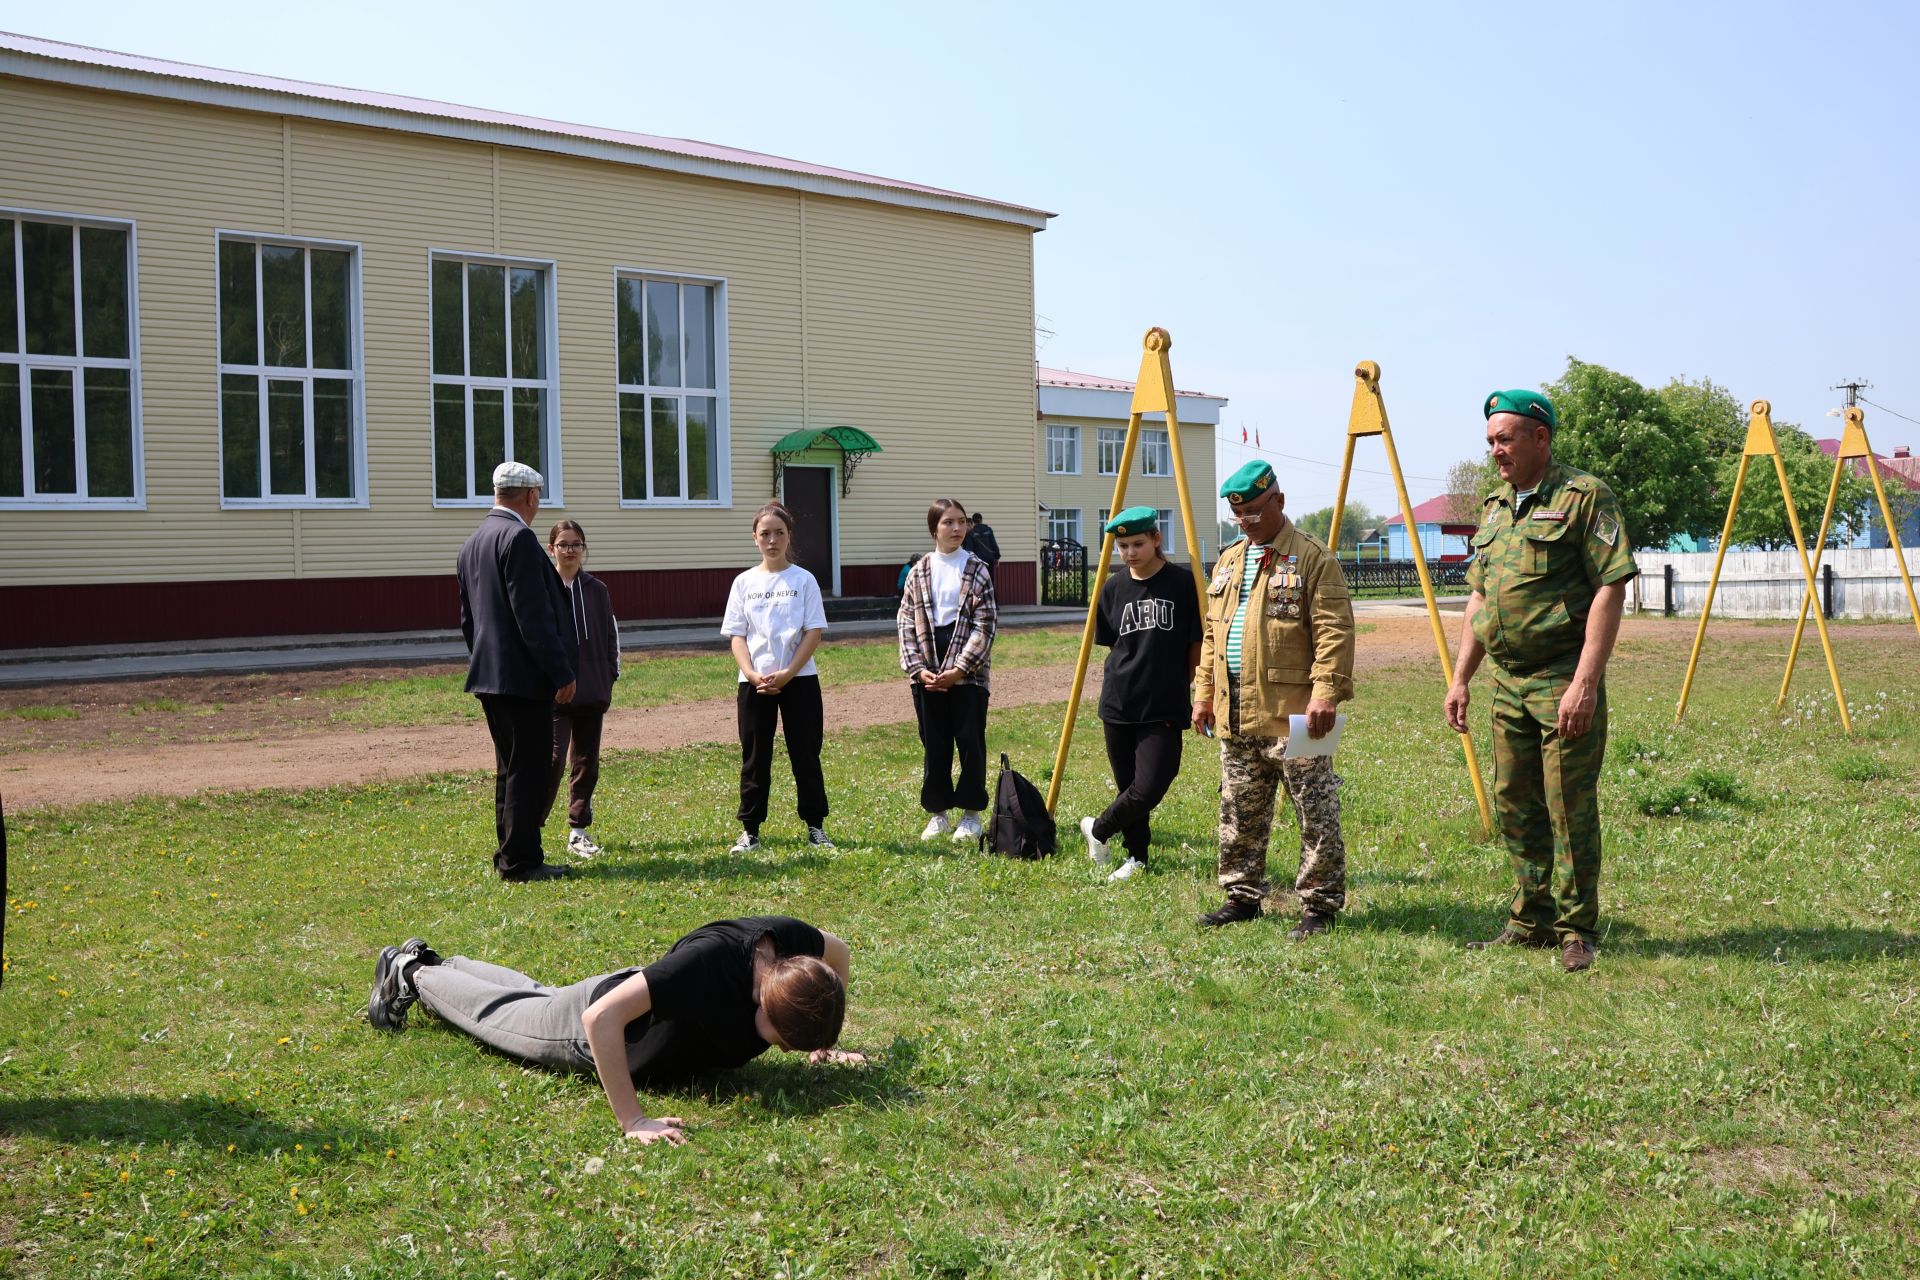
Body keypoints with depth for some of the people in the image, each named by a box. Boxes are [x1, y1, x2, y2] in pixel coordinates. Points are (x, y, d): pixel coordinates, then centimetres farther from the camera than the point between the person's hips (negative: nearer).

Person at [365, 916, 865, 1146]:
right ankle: (411, 974, 51)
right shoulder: (707, 961, -49)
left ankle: (430, 962, 59)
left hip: (651, 1001, 7)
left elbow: (839, 952, -5)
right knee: (495, 1012, 23)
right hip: (591, 1031, -7)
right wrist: (632, 1120, -49)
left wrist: (824, 1044, -7)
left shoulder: (793, 941, -30)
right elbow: (601, 1018, -51)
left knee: (538, 998, 35)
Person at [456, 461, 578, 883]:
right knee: (529, 770, -4)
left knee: (510, 769, 16)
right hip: (523, 675, -10)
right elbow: (533, 615, -20)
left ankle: (512, 856, 22)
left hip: (489, 674, 10)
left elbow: (467, 617, 20)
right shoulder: (519, 537, -14)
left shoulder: (473, 542, 15)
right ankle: (520, 861, -1)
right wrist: (561, 673, -18)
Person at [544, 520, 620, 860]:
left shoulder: (596, 590, 8)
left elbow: (611, 634, 14)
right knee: (553, 760, -12)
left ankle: (578, 832, 19)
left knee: (587, 762, 9)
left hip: (592, 692, 4)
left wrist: (610, 676, 5)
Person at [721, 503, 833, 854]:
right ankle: (749, 830, 13)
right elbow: (737, 636, 3)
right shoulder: (744, 582, 5)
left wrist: (787, 674, -15)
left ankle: (815, 826, 15)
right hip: (754, 683, 2)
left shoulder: (803, 580, 0)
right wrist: (752, 674, -13)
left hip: (799, 680, -1)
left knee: (806, 755, 4)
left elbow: (814, 632, -5)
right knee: (754, 758, 6)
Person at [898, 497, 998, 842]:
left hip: (967, 673, -2)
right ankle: (938, 812, 21)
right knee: (934, 745, 10)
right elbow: (906, 622, 5)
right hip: (928, 674, 3)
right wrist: (917, 668, -7)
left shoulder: (977, 570, -1)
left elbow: (986, 625, -6)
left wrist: (960, 668, -13)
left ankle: (971, 814, 15)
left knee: (970, 742, 2)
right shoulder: (919, 571, 6)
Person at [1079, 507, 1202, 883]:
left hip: (1165, 710, -3)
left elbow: (1196, 646, 0)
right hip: (1119, 707, 3)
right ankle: (1137, 857, 26)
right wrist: (1126, 678, 7)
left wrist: (1177, 686, 3)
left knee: (1150, 788, -11)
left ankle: (1099, 830, 14)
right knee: (1129, 788, 9)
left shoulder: (1183, 583, -6)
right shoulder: (1113, 589, 5)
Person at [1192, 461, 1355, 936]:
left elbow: (1334, 632, -14)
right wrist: (1204, 693, 16)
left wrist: (1325, 692, -21)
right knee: (1240, 814, 15)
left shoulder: (1313, 559, -6)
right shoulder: (1228, 562, 17)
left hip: (1291, 715, -7)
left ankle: (1320, 903, 8)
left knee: (1316, 815, -1)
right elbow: (1211, 634, 21)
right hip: (1235, 718, 7)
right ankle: (1242, 896, 26)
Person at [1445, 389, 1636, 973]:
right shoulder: (1494, 506, 15)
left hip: (1564, 680, -8)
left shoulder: (1585, 496, -9)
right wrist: (1460, 678, 14)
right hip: (1508, 683, 8)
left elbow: (1610, 590, -15)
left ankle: (1577, 932, 9)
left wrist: (1585, 683, -21)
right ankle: (1531, 922, 24)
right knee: (1515, 806, 12)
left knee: (1570, 809, -3)